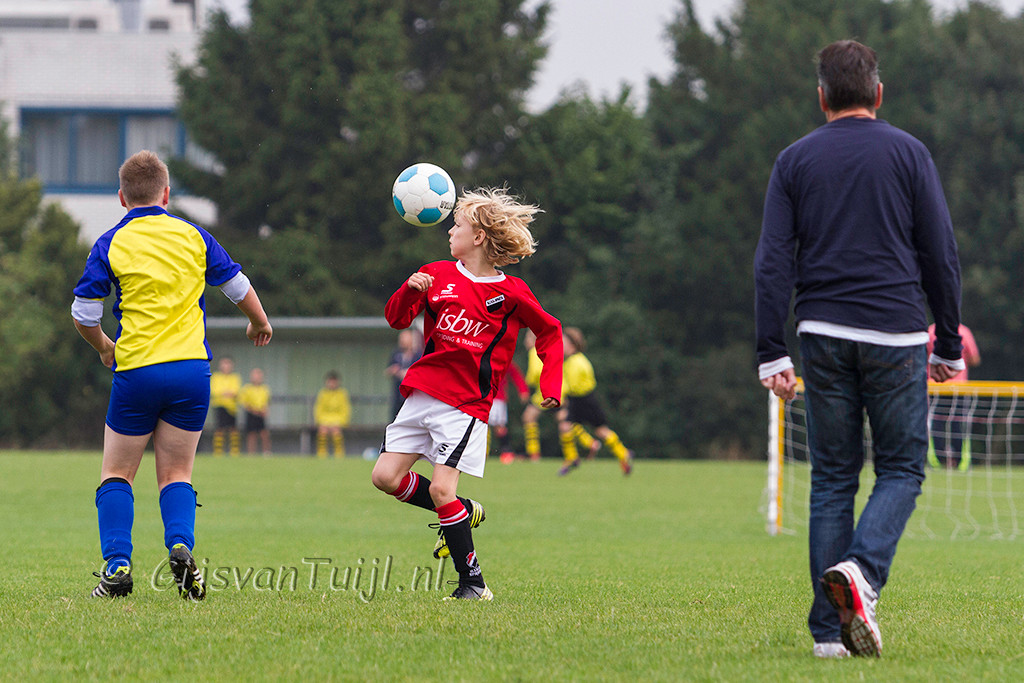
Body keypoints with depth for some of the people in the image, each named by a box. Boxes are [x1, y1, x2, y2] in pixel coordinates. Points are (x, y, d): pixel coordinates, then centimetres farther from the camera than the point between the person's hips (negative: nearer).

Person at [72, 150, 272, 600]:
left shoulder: (109, 245, -1)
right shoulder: (193, 236, 6)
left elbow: (83, 315, 0)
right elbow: (238, 287, 14)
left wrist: (104, 348, 21)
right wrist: (259, 324, 35)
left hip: (136, 372, -2)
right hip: (192, 369, 2)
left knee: (117, 474, 10)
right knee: (175, 474, 11)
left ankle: (117, 564, -4)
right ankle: (180, 547, -14)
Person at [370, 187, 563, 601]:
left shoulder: (510, 293, -3)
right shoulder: (439, 275, 6)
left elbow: (549, 332, 10)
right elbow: (396, 319, 6)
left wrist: (551, 386, 0)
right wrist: (411, 290, -15)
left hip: (466, 404, -6)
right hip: (423, 392, 6)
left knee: (441, 489, -16)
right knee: (386, 477, 1)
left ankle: (473, 584, -8)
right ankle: (464, 513, 22)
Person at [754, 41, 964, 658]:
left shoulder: (795, 160, 7)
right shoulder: (908, 154, 3)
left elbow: (774, 262, 1)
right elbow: (942, 254, 2)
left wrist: (772, 353, 2)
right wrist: (950, 345, 9)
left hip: (824, 335, 2)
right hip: (896, 332, -2)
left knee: (832, 478, 8)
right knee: (902, 468, 7)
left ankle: (831, 630, 3)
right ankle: (862, 570, -21)